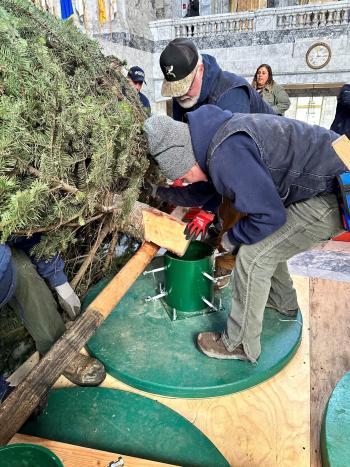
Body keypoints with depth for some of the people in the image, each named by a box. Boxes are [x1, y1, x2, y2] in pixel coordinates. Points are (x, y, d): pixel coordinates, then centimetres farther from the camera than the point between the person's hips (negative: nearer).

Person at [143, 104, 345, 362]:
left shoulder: (228, 153, -29)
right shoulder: (213, 136, 3)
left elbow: (269, 216, -26)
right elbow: (198, 193, 18)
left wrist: (231, 237, -10)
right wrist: (159, 191, 18)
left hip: (332, 195, -10)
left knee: (252, 256, -11)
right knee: (265, 242, 20)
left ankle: (240, 345, 7)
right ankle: (282, 302, 42)